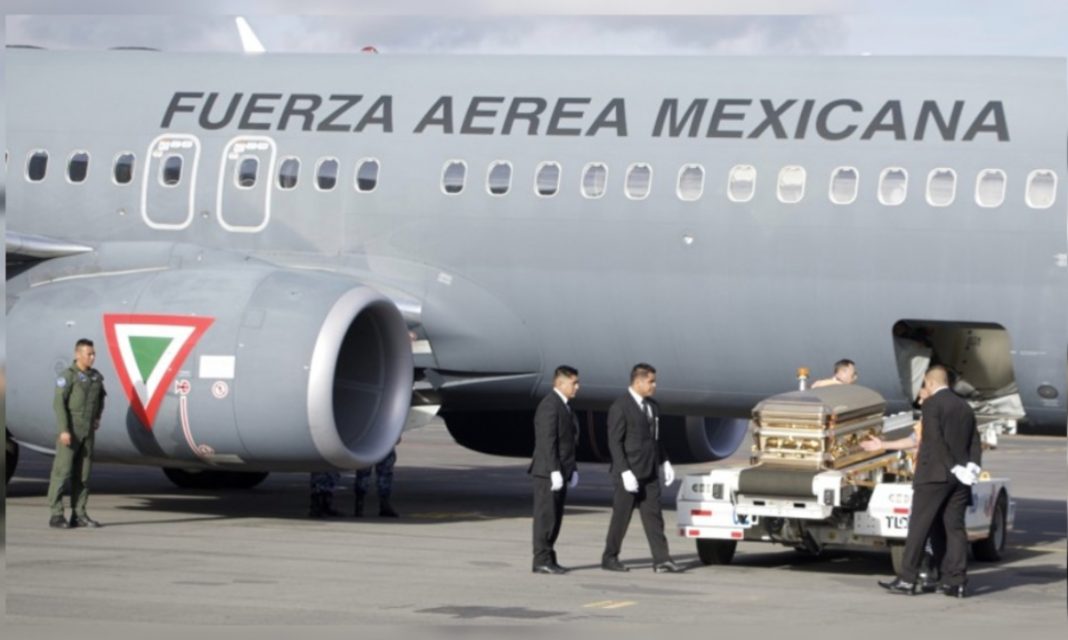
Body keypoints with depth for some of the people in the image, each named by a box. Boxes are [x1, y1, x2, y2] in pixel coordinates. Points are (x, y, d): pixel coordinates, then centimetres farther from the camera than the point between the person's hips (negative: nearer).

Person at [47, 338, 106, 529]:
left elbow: (100, 398, 29)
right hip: (69, 431, -7)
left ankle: (79, 514, 11)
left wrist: (97, 417, 14)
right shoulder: (68, 375, -10)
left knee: (82, 474, 7)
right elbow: (59, 403, -15)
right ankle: (56, 515, -5)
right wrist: (64, 430, -22)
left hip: (88, 432, 7)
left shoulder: (96, 377, 10)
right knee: (62, 472, -6)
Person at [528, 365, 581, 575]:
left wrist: (572, 470, 14)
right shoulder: (549, 406, -15)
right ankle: (542, 561, -5)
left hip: (560, 472, 10)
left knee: (555, 517, 10)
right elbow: (547, 442, -20)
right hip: (548, 471, -10)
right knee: (546, 516, -7)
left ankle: (548, 559, 14)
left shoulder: (564, 406, 17)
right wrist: (555, 472, -23)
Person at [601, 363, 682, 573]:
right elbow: (615, 443, -14)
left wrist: (664, 462, 11)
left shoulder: (652, 406, 12)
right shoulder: (620, 408, -11)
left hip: (649, 473, 7)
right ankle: (609, 558, 13)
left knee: (653, 516, 1)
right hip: (629, 473, -7)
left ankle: (661, 560, -3)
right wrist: (625, 472, -20)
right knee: (621, 517, 2)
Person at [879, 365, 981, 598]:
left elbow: (935, 440, -16)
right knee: (955, 528, 7)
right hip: (960, 480, 6)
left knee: (919, 527, -2)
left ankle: (907, 580, -3)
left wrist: (955, 468, -13)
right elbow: (975, 444, 10)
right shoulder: (965, 408, 14)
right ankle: (956, 582, 3)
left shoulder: (931, 404, -7)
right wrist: (972, 468, 0)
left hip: (934, 474, -6)